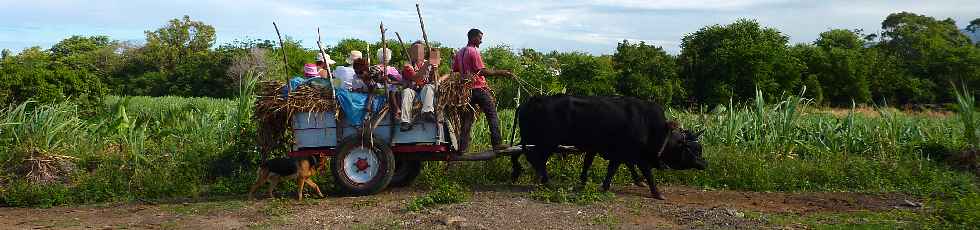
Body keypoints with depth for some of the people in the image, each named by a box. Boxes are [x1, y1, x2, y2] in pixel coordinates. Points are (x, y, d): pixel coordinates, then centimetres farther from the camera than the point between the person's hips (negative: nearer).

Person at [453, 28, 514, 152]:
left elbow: (455, 71, 16)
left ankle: (462, 147, 4)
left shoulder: (459, 53, 13)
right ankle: (497, 143, -4)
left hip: (467, 89, 7)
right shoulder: (474, 51, -10)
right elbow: (482, 71, -17)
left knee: (467, 119, 7)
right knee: (492, 115, 0)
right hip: (479, 88, -7)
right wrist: (501, 73, -16)